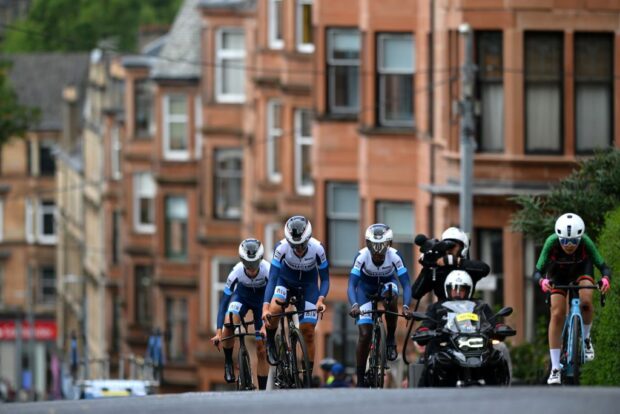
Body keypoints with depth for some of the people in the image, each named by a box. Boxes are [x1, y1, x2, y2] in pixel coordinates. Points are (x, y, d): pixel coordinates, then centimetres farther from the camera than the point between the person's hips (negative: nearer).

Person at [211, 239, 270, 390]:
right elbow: (224, 302, -30)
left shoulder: (268, 271, -35)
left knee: (261, 349, -3)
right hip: (242, 296, 0)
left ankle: (262, 391, 7)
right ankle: (228, 363, -11)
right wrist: (218, 333, -36)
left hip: (262, 299, 0)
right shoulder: (237, 272, -33)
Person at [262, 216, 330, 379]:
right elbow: (272, 279, -32)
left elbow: (325, 279, -19)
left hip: (308, 285, 0)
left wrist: (321, 300, -37)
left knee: (308, 332, -5)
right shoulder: (282, 248, -32)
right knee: (274, 310, -31)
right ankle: (270, 342, -1)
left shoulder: (317, 249, -29)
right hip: (285, 280, 0)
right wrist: (265, 307, -44)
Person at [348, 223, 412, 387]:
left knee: (390, 296, -38)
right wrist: (354, 305, -54)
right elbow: (352, 285, -36)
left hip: (386, 283, 0)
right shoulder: (362, 256, -32)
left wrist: (406, 306, -50)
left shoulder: (394, 256, -31)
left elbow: (406, 284, -33)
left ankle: (391, 339, -15)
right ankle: (360, 380, 1)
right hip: (366, 287, 0)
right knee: (364, 335, -9)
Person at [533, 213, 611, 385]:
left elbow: (603, 266, -32)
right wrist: (542, 281, -57)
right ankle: (555, 368, -7)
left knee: (586, 301, -29)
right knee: (557, 314, -13)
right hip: (558, 273, 0)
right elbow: (537, 271, -34)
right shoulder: (552, 242, -35)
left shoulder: (585, 242, -34)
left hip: (582, 269, 0)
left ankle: (585, 339, 0)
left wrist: (606, 278, -54)